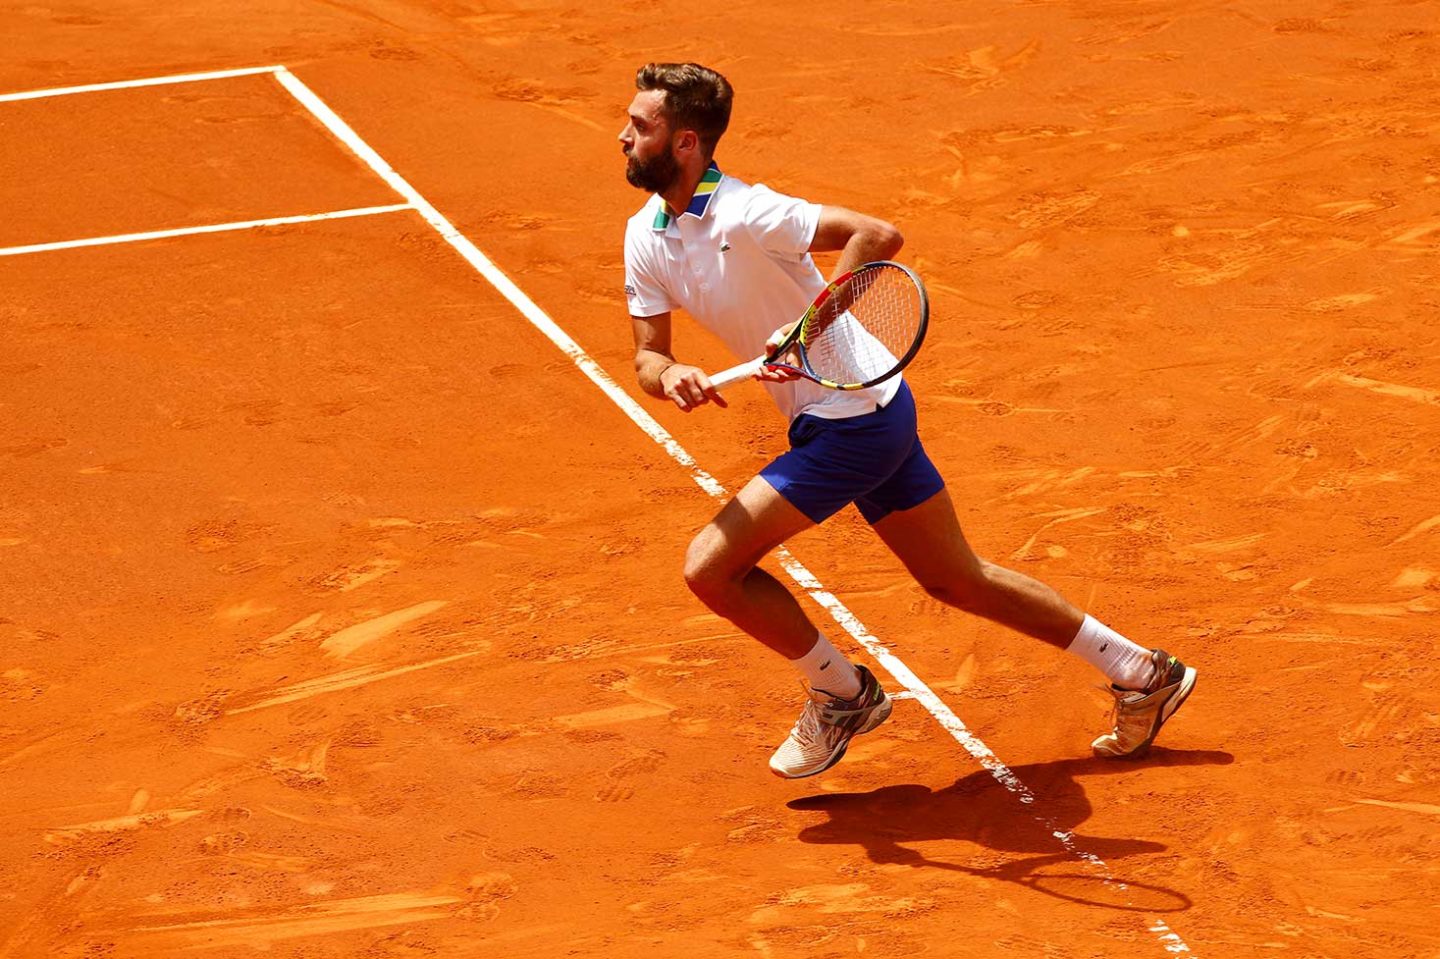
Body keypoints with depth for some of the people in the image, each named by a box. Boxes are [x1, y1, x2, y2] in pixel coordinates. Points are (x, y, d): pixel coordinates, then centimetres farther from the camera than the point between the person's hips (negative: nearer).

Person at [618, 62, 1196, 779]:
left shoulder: (743, 214, -22)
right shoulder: (645, 236, 3)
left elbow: (878, 235, -29)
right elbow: (647, 353, 2)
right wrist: (669, 376, -20)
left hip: (853, 417, -9)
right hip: (870, 418, 9)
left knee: (710, 567, -10)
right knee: (957, 581, 17)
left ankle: (842, 694, 10)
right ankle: (1141, 672, 27)